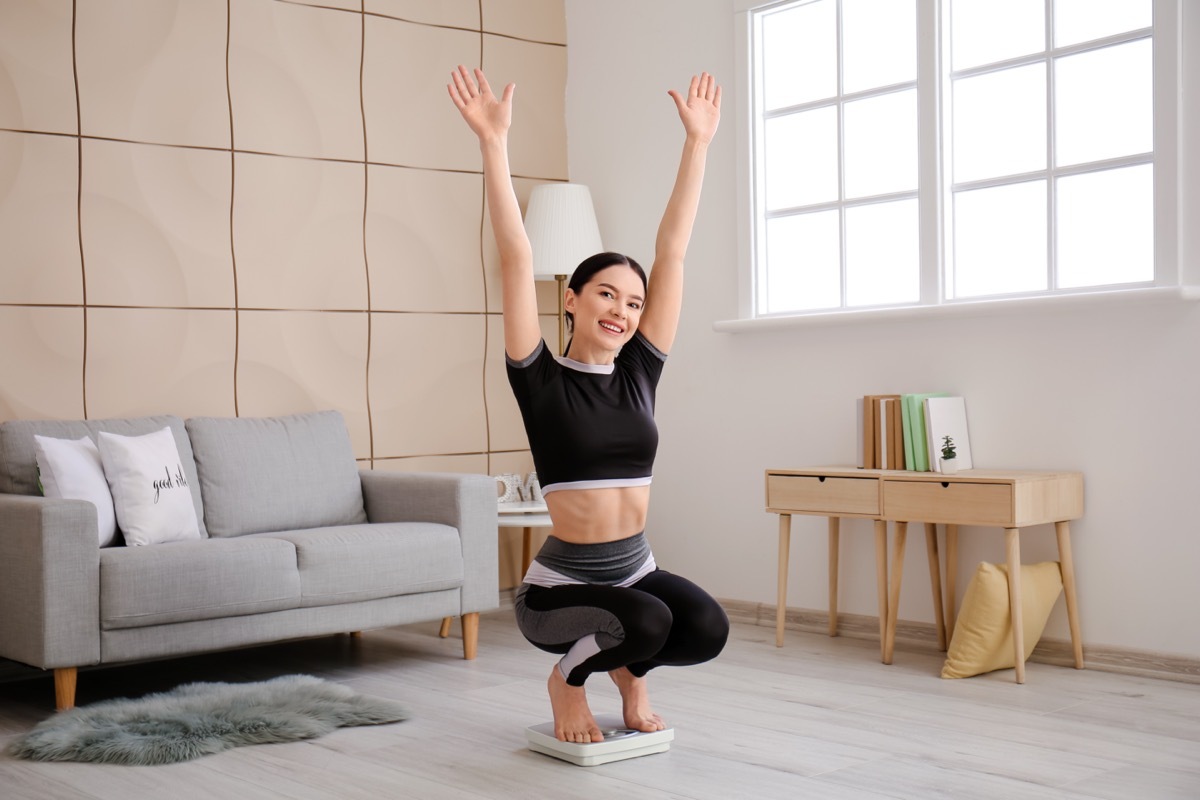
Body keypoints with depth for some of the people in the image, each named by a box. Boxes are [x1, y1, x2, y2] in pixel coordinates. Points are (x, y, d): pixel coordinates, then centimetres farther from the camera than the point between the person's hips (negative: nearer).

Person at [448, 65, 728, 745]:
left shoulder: (639, 371, 2)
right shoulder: (541, 379, -8)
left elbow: (673, 250, 0)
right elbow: (516, 259, -17)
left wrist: (698, 141, 0)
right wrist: (494, 142, -23)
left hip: (637, 570, 4)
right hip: (561, 585, -4)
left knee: (707, 628, -24)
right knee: (647, 620, -32)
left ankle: (630, 671, 11)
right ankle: (568, 679, 3)